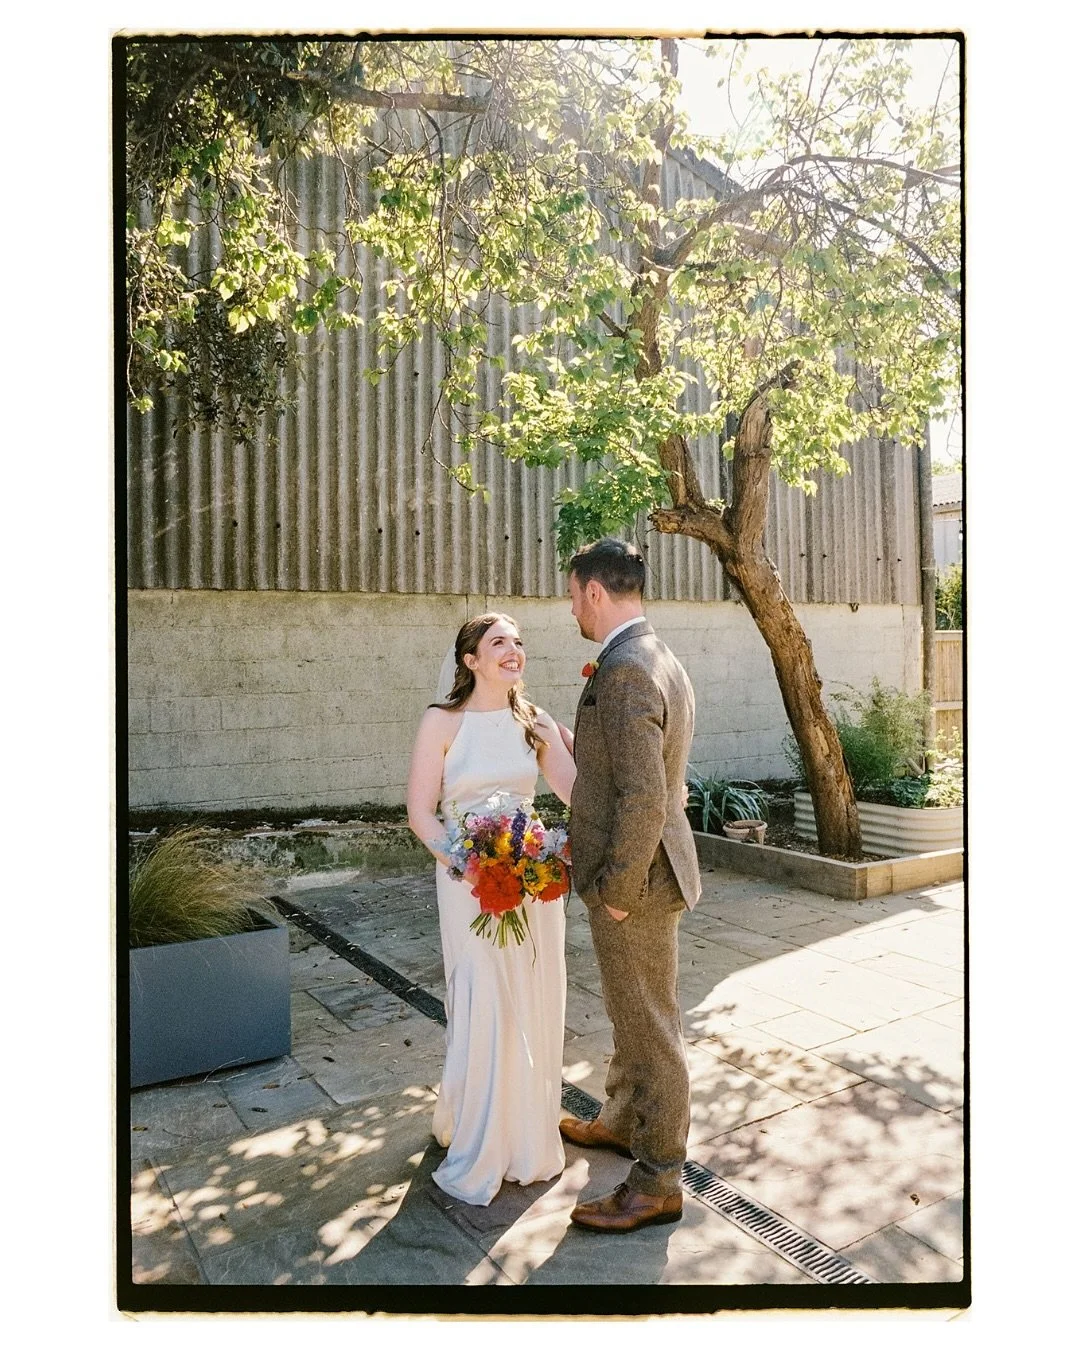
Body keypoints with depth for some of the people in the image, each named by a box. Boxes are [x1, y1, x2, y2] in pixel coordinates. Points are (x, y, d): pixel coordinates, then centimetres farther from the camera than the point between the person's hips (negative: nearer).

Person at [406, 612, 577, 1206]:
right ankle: (476, 1154, 25)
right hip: (471, 881, -4)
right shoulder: (443, 721, -6)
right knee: (484, 1014, 1)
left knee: (535, 1011, 12)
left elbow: (579, 791, -3)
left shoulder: (536, 723, 5)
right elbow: (420, 812, -9)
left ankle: (529, 1139, 34)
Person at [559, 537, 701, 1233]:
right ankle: (621, 1123, 46)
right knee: (633, 1014, 25)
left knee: (650, 1027, 6)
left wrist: (616, 889, -20)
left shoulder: (625, 671, -25)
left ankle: (659, 1184, 24)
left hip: (636, 879, -10)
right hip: (649, 868, 10)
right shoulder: (662, 660, 8)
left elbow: (642, 797, -28)